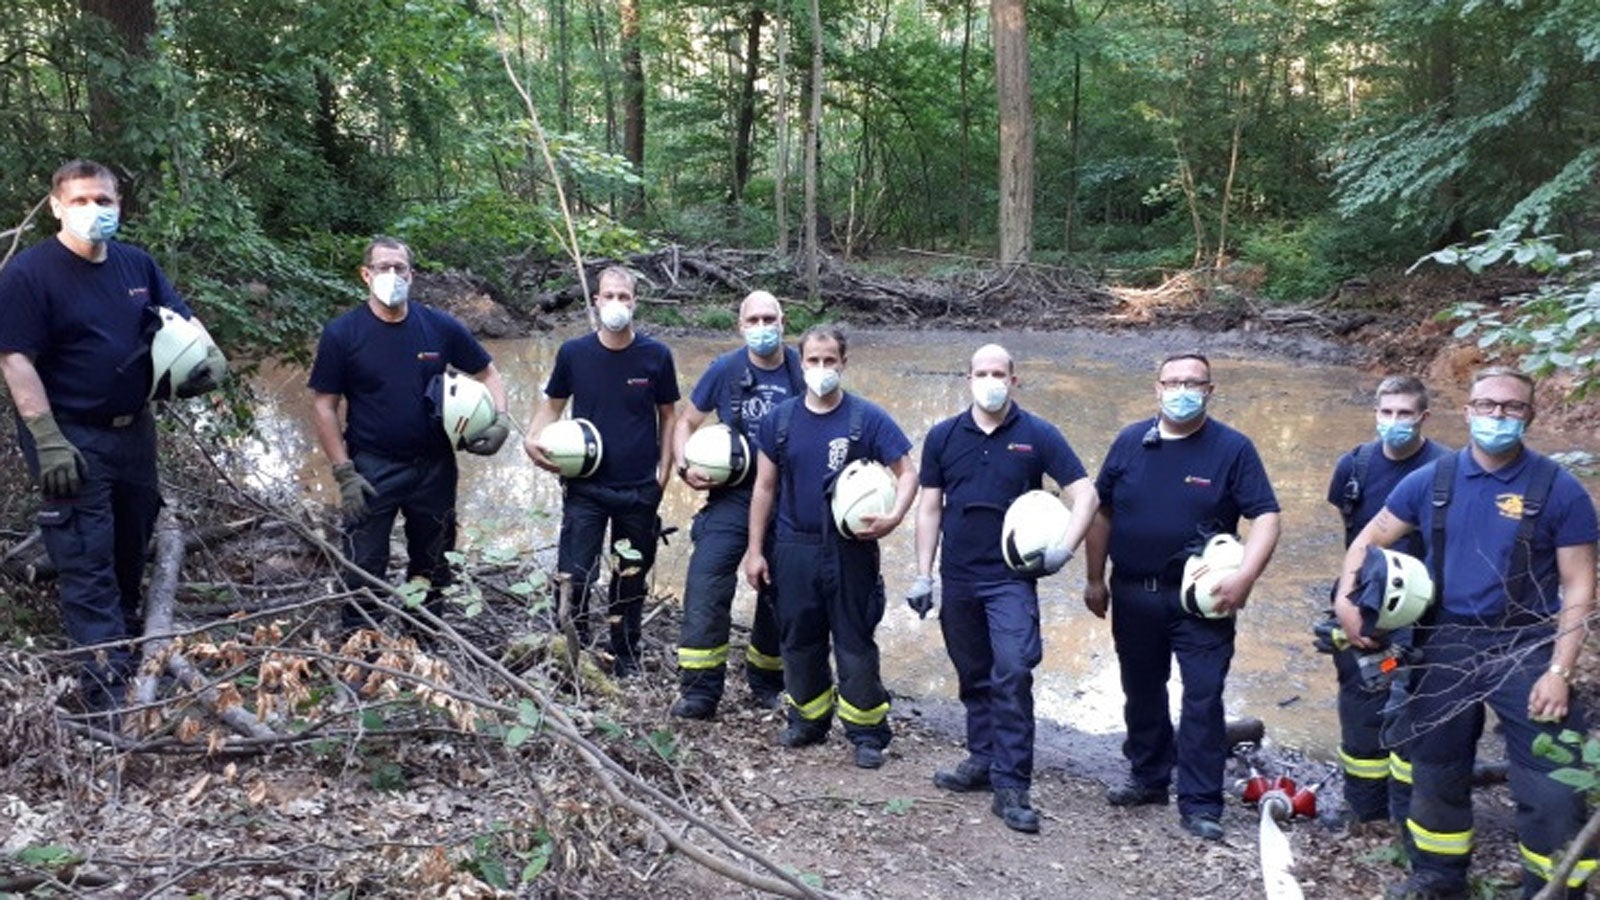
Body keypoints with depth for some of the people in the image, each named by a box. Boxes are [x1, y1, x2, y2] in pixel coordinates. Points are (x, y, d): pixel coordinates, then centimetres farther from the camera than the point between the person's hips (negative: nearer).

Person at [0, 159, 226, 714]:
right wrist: (48, 442, -23)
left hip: (134, 430, 7)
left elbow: (182, 320, 13)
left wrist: (211, 357, -10)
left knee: (133, 543, 19)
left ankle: (127, 635, 38)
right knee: (86, 557, -5)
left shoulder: (137, 265, 5)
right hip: (72, 439, -6)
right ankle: (106, 673, -3)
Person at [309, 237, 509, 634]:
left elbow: (486, 373, 8)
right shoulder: (341, 333, -8)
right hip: (372, 471, -3)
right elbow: (324, 406, -5)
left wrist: (500, 419, -10)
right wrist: (344, 473, -11)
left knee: (434, 570, 16)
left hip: (435, 467, 3)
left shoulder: (441, 326, -3)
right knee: (363, 573, 0)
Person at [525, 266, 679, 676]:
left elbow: (667, 415, 5)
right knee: (573, 577, -5)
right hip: (585, 488, 0)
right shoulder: (573, 353, -3)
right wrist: (533, 439, -10)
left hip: (640, 489, 1)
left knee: (631, 578, 13)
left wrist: (664, 470, -1)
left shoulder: (656, 355, -4)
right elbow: (553, 404, 8)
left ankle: (626, 658, 31)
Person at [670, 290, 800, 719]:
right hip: (732, 495, 0)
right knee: (706, 582, -13)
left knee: (779, 592, 11)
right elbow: (686, 422, 8)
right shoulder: (725, 370, -2)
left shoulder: (801, 372, -3)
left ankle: (766, 683, 31)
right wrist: (686, 467, -9)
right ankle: (699, 690, -4)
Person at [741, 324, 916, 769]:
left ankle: (867, 732, 12)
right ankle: (808, 719, 30)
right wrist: (755, 549, 7)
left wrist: (893, 517, -22)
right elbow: (765, 486, 9)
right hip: (794, 549, 3)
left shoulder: (868, 419, -5)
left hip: (850, 550, -3)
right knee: (799, 640, 13)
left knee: (855, 643, 1)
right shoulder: (781, 419, 4)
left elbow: (907, 473, -3)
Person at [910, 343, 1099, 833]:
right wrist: (923, 574, 4)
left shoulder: (1038, 435, -4)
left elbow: (1085, 494, -4)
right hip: (957, 578, 3)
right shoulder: (944, 436, 4)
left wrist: (1062, 550, -17)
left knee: (1012, 674, -12)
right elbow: (929, 508, 7)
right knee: (973, 675, 14)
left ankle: (1011, 784, -6)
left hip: (1011, 577, -3)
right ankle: (982, 759, 30)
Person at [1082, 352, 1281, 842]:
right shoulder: (1130, 442, 3)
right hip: (1133, 594, 4)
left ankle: (1200, 804, 7)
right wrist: (1095, 579, 8)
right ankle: (1148, 778, 34)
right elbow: (1102, 512, 9)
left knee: (1203, 699, -3)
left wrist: (1244, 577, -22)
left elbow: (1265, 516, -9)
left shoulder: (1233, 448, -6)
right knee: (1141, 692, 16)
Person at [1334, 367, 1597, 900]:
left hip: (1525, 649, -3)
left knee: (1552, 790, -4)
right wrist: (1345, 597, -6)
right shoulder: (1432, 480, 1)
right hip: (1445, 645, 3)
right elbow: (1370, 538, 10)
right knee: (1436, 772, 17)